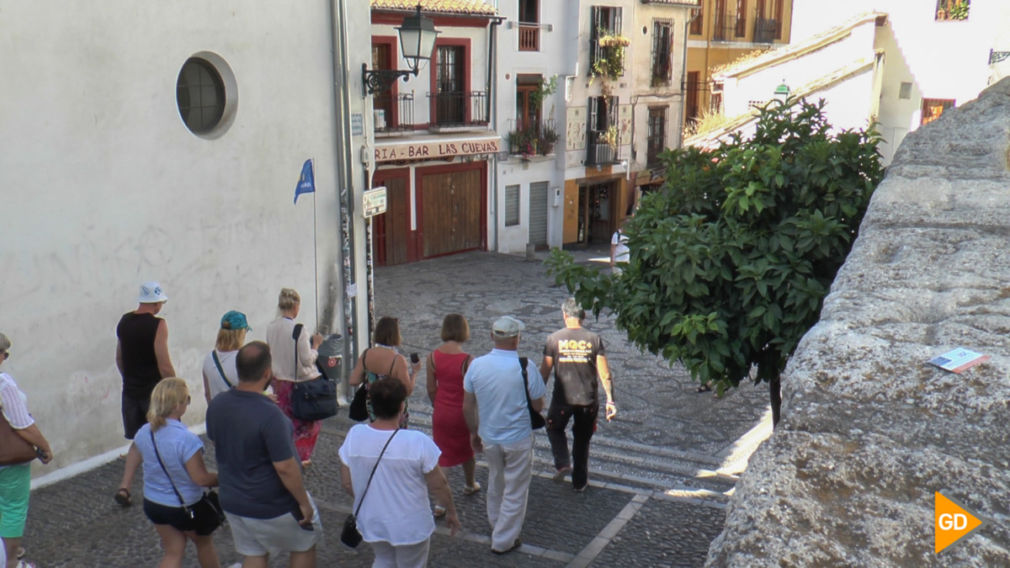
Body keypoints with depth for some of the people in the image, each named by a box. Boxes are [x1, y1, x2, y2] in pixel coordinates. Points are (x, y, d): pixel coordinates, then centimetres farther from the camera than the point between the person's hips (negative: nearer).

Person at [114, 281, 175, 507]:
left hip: (130, 390, 6)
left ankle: (124, 486, 5)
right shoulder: (157, 325, -17)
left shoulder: (124, 322, 4)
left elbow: (119, 358, 14)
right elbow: (164, 365, -18)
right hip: (154, 392, -6)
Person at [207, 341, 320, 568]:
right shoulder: (269, 414, -29)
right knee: (305, 545, 18)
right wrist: (304, 502, -13)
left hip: (233, 503, 6)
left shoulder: (217, 404, -6)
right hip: (274, 506, -6)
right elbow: (285, 467, -26)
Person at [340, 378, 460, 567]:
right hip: (410, 528, -3)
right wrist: (451, 511, 4)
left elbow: (347, 483, -4)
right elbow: (438, 486, -14)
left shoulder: (354, 435, -15)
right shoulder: (418, 443, -26)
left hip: (371, 523, 4)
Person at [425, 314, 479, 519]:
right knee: (467, 450, 24)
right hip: (462, 413, -2)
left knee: (442, 454, 12)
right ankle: (470, 485, 47)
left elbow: (431, 389, -1)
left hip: (441, 413, 2)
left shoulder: (433, 356, -10)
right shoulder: (468, 360, -22)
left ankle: (440, 502, 9)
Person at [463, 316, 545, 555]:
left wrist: (473, 433, 12)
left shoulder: (476, 365, -11)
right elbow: (538, 406, -11)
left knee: (495, 484, 27)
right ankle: (503, 540, 24)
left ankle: (496, 525, 46)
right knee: (515, 491, 14)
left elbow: (467, 407, -2)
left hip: (489, 438, 4)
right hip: (518, 439, -4)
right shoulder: (525, 367, -21)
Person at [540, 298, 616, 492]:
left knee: (555, 429, 25)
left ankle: (562, 463, 3)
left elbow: (545, 371, -4)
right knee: (582, 439, 20)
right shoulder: (594, 339, -6)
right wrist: (610, 400, -1)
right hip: (588, 399, 1)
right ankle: (580, 481, 27)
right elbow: (604, 373, -7)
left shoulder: (554, 339, -8)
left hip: (562, 398, -1)